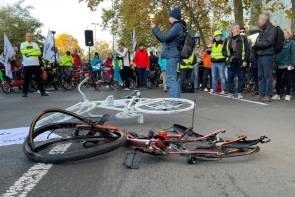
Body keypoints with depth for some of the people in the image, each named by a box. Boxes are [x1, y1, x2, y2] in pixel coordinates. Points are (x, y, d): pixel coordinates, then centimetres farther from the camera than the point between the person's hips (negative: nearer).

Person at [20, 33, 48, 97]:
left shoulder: (35, 44, 13)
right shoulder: (23, 44, 10)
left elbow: (39, 52, -2)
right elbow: (23, 51, -11)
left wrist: (29, 52, -10)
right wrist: (33, 50, -6)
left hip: (36, 64, 1)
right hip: (27, 65, -1)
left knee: (39, 79, 3)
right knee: (26, 79, 1)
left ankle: (42, 91, 7)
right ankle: (25, 92, 9)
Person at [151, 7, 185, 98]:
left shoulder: (177, 26, -12)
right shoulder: (177, 26, 21)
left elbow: (164, 38, -20)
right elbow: (164, 39, 26)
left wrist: (154, 28, -8)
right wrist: (155, 28, 23)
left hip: (172, 56, -10)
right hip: (173, 55, 10)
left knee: (171, 79, -11)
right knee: (173, 79, 13)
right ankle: (176, 100, 19)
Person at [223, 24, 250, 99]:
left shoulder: (243, 38, 5)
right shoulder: (228, 40, 14)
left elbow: (247, 50, -1)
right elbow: (223, 50, 19)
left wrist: (246, 60, -9)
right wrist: (227, 54, -3)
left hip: (241, 62, -2)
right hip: (231, 62, 2)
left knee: (241, 78, 2)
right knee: (230, 78, 4)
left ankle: (240, 93, 11)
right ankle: (230, 93, 13)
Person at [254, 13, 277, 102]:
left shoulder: (272, 29, -5)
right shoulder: (262, 30, 20)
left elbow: (268, 42, -14)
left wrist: (256, 44, -6)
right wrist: (256, 45, -2)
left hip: (267, 55, -8)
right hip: (260, 55, 8)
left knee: (268, 76, -6)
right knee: (261, 76, 9)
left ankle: (268, 95, -3)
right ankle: (262, 94, 15)